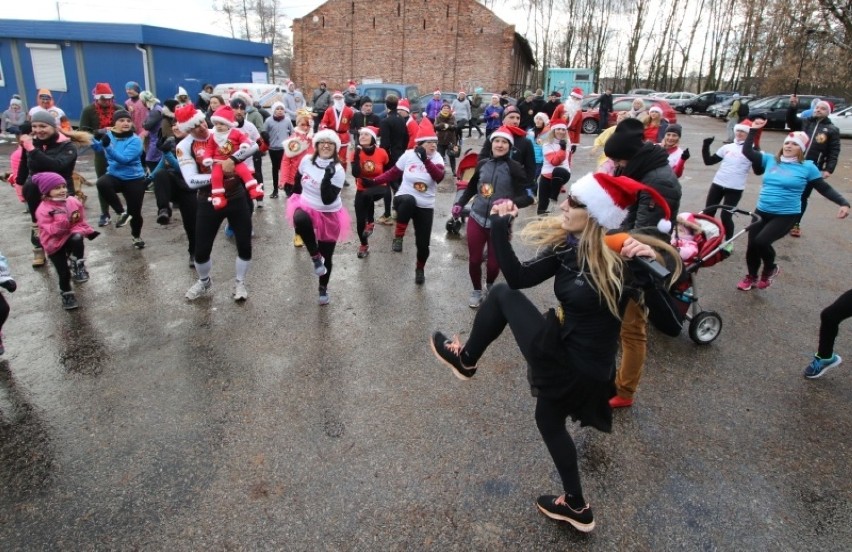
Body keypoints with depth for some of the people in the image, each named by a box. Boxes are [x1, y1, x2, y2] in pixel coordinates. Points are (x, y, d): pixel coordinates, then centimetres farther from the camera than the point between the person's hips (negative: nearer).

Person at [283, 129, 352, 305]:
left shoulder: (338, 170, -17)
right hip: (306, 206, 2)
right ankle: (315, 257, -18)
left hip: (329, 215, -1)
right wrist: (292, 194, 25)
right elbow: (298, 180, 15)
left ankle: (323, 288, 34)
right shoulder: (307, 160, -7)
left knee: (327, 256, 8)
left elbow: (328, 200, -26)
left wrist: (327, 178, -36)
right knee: (301, 220, -38)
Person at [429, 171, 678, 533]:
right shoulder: (567, 244, -4)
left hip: (575, 364, -7)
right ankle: (576, 506, 48)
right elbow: (518, 277, -4)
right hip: (564, 352, 7)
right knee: (549, 419, 29)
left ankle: (465, 361, 19)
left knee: (501, 295, -3)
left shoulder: (621, 260, -22)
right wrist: (500, 228, -9)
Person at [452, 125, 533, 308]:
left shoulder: (515, 168, -10)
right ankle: (476, 291, 33)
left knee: (494, 262, 5)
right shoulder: (482, 163, 3)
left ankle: (490, 286, 38)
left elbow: (527, 197, -14)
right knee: (474, 259, 7)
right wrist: (460, 203, 15)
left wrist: (509, 202, -31)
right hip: (476, 219, 3)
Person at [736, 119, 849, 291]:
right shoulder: (770, 160, 5)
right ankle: (751, 277, 30)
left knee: (761, 241, -24)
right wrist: (753, 130, -3)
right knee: (752, 244, 4)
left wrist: (844, 203, -12)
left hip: (786, 216, -4)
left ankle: (771, 268, 7)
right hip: (761, 212, 4)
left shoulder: (807, 167, -3)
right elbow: (747, 151, 3)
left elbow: (825, 188, 0)